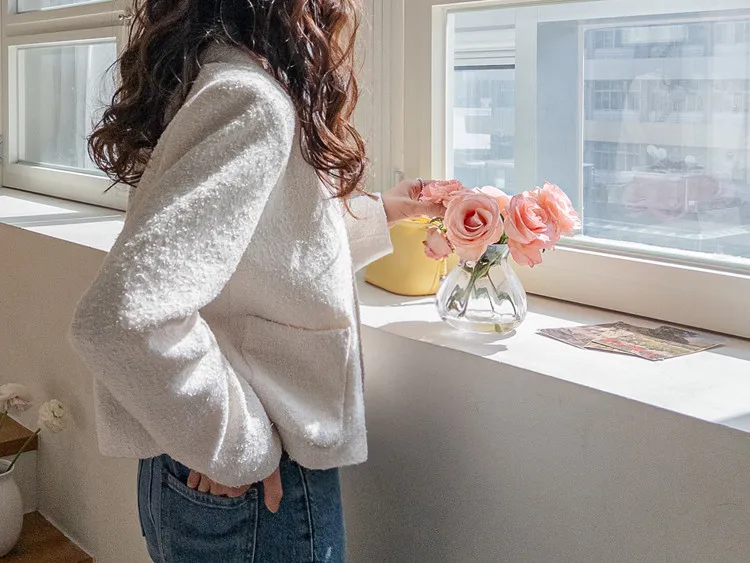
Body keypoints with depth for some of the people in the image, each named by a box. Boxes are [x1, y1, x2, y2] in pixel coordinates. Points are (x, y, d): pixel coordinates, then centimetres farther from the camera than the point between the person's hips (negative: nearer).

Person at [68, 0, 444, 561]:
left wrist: (381, 212, 28)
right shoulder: (251, 102, -24)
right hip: (256, 495, -9)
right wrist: (236, 447, -21)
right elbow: (123, 318, -34)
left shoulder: (205, 81, 5)